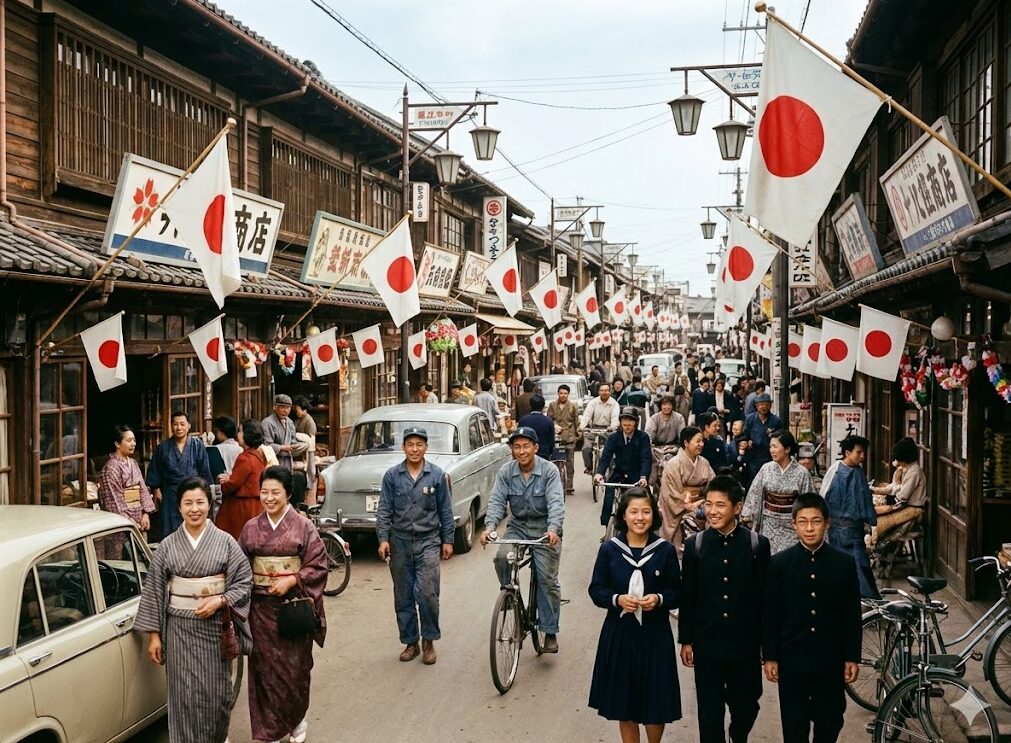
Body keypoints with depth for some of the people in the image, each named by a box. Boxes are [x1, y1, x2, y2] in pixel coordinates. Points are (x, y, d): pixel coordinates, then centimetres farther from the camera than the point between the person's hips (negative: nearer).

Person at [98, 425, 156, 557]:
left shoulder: (133, 463, 11)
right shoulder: (111, 467, -12)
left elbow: (142, 488, 11)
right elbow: (114, 499, -15)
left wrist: (146, 513, 0)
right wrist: (128, 521, -15)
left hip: (138, 519, 8)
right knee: (116, 559, -3)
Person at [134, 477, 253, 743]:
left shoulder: (225, 542, -4)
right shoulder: (167, 546, -1)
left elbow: (244, 581, -1)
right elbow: (154, 591, 2)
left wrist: (219, 601, -16)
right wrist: (154, 635, 1)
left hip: (216, 625, 0)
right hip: (180, 628, 0)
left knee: (216, 691, 9)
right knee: (184, 694, 1)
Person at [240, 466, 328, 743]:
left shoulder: (303, 527, -5)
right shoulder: (251, 528, 4)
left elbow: (318, 566, -6)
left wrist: (291, 580, -16)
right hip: (261, 608, 2)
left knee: (293, 667, 3)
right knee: (264, 668, 5)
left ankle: (297, 720, 28)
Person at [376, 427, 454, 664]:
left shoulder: (437, 475, 0)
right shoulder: (392, 475, 1)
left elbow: (445, 511, 5)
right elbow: (384, 510, 1)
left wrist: (447, 540, 5)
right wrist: (383, 539, -8)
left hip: (428, 541, -2)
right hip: (400, 542, 2)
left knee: (427, 592, -11)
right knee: (403, 596, 8)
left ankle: (429, 641, 6)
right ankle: (410, 642, 21)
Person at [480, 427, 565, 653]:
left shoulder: (549, 470, -13)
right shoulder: (505, 471, -4)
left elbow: (556, 502, -22)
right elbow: (497, 501, -10)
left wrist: (553, 529, -39)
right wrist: (489, 527, -28)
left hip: (545, 530, -3)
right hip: (517, 527, 3)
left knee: (547, 579, -5)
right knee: (502, 557, -25)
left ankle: (550, 632, 8)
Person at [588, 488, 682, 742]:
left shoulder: (665, 550, -3)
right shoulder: (609, 549, -3)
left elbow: (677, 592, 3)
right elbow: (596, 590, 1)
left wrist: (659, 599, -17)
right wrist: (617, 599, -18)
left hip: (654, 635, 0)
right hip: (619, 634, 0)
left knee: (656, 704, 6)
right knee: (624, 704, 9)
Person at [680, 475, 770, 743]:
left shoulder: (757, 544, -6)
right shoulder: (695, 545, -3)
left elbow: (765, 596, -2)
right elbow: (687, 597, 2)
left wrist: (766, 640, 0)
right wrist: (686, 640, 3)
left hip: (745, 643, 0)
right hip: (706, 643, 0)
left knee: (746, 706, 13)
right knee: (709, 711, 6)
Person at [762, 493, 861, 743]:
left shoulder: (844, 563, -3)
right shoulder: (779, 563, -5)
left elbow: (852, 615, 2)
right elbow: (770, 615, -2)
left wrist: (852, 657, 1)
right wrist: (769, 657, -3)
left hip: (831, 660, 1)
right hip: (792, 659, -1)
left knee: (830, 723, 13)